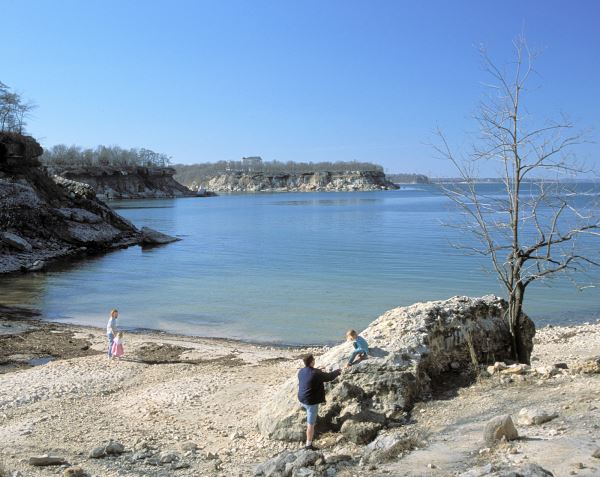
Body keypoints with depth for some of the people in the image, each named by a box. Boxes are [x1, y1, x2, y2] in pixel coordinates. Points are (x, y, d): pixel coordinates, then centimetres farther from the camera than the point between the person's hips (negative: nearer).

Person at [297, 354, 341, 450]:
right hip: (311, 402, -7)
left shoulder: (301, 372, -3)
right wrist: (337, 372, 10)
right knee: (311, 424, 4)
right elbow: (329, 377, -11)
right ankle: (309, 445, 13)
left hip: (302, 400, 7)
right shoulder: (316, 373, -26)